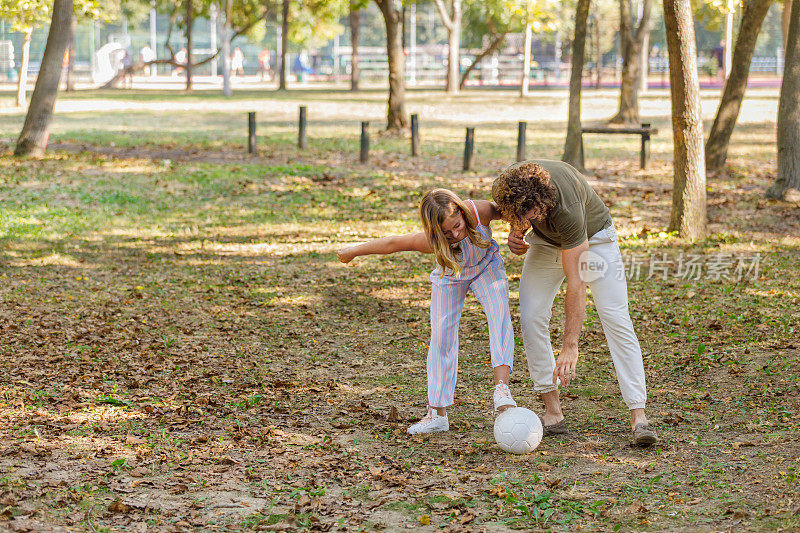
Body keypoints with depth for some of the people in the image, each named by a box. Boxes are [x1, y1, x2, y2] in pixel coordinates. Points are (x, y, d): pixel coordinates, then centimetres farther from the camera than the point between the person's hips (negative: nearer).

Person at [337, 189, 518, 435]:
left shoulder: (480, 211, -39)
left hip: (486, 267, 0)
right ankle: (437, 413, 1)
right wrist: (353, 251, -12)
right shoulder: (429, 242, -39)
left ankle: (501, 385, -36)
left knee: (499, 312, -28)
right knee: (441, 336, -8)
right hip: (450, 275, 0)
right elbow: (392, 243, -24)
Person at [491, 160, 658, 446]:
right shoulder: (503, 188, -29)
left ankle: (638, 417, -18)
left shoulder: (567, 209, -44)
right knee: (531, 318, -10)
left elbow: (576, 283, -42)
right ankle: (553, 412, -3)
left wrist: (570, 348, -43)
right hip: (546, 241, 5)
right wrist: (517, 232, -22)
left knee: (616, 320, -16)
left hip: (594, 236, -5)